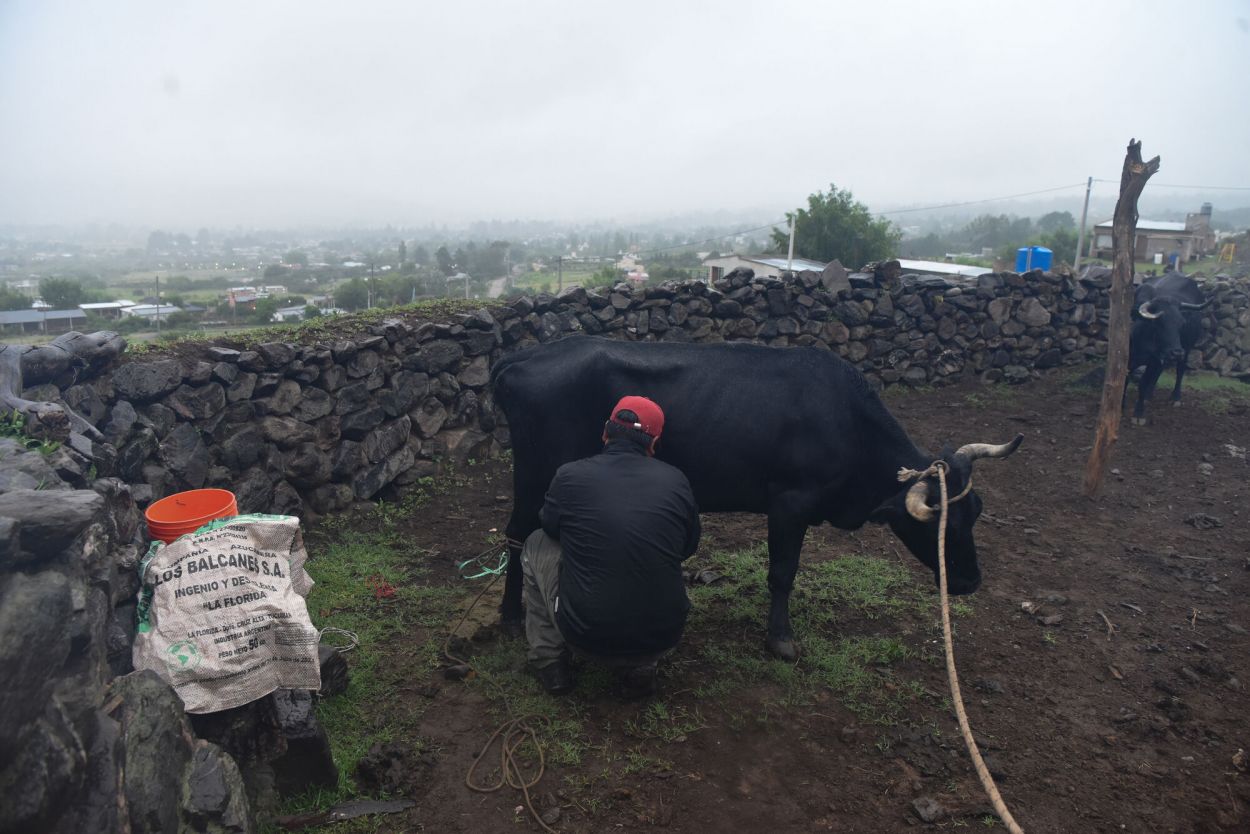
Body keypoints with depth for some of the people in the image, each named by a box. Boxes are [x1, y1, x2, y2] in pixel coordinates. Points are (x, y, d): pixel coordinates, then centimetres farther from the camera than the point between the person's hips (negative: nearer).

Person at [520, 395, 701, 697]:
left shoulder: (570, 476, -7)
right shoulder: (675, 481, -2)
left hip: (586, 638, -1)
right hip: (660, 639, 2)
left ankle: (550, 662, 21)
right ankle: (640, 667, 21)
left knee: (537, 544, 20)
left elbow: (550, 527, 14)